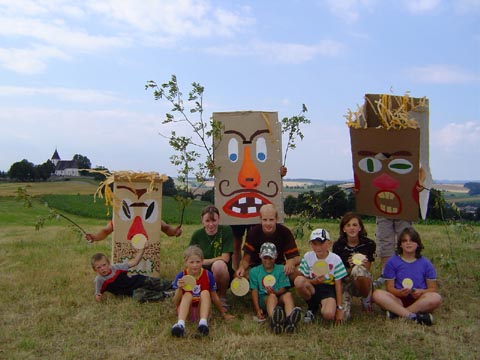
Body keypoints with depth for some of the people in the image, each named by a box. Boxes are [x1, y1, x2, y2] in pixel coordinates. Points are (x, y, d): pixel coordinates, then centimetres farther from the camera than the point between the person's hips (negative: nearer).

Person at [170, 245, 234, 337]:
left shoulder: (208, 275, -7)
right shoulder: (181, 276, -9)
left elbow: (214, 297, 5)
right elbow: (176, 303, -10)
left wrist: (224, 314, 11)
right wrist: (179, 288, -28)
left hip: (201, 310, 1)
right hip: (185, 310, -1)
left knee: (205, 292, -24)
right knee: (187, 294, -28)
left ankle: (203, 322, -44)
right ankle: (180, 324, -51)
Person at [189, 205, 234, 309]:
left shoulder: (226, 230, -8)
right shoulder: (197, 235, -1)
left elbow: (225, 258, -13)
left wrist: (203, 261, -11)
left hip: (222, 273, -3)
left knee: (219, 264, -36)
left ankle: (222, 296, -8)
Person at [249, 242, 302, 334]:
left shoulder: (281, 269, 15)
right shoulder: (254, 271, 12)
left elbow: (284, 289, 5)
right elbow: (254, 291, 2)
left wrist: (275, 292, -19)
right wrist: (258, 309, -12)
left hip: (279, 297, 2)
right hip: (263, 299, -2)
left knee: (288, 294, -30)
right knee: (272, 296, -35)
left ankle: (290, 320, -62)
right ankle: (274, 321, -68)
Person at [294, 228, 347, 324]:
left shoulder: (335, 259, -7)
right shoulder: (307, 257, -3)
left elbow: (338, 285, -4)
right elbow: (304, 279, 0)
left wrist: (339, 308, -7)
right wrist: (314, 281, -23)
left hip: (328, 290, -3)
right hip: (312, 288, 3)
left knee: (329, 315, -35)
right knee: (298, 280, -31)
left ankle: (321, 305, 5)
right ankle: (312, 308, -5)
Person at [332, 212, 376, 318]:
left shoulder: (369, 244, -3)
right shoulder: (338, 245, -4)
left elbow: (367, 269, 0)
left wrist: (362, 265, -24)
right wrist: (350, 268, -24)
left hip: (363, 283, -1)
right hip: (344, 282, 1)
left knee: (358, 269, -38)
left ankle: (366, 298, -7)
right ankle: (348, 300, 13)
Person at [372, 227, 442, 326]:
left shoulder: (425, 263, 7)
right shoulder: (392, 262, 5)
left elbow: (432, 289, 7)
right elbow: (389, 287, 2)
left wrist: (421, 292, -15)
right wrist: (399, 292, -21)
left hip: (419, 301, 1)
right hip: (398, 300, 0)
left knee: (436, 298, -31)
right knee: (377, 294, -28)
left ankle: (396, 312, -29)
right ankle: (413, 316, -37)